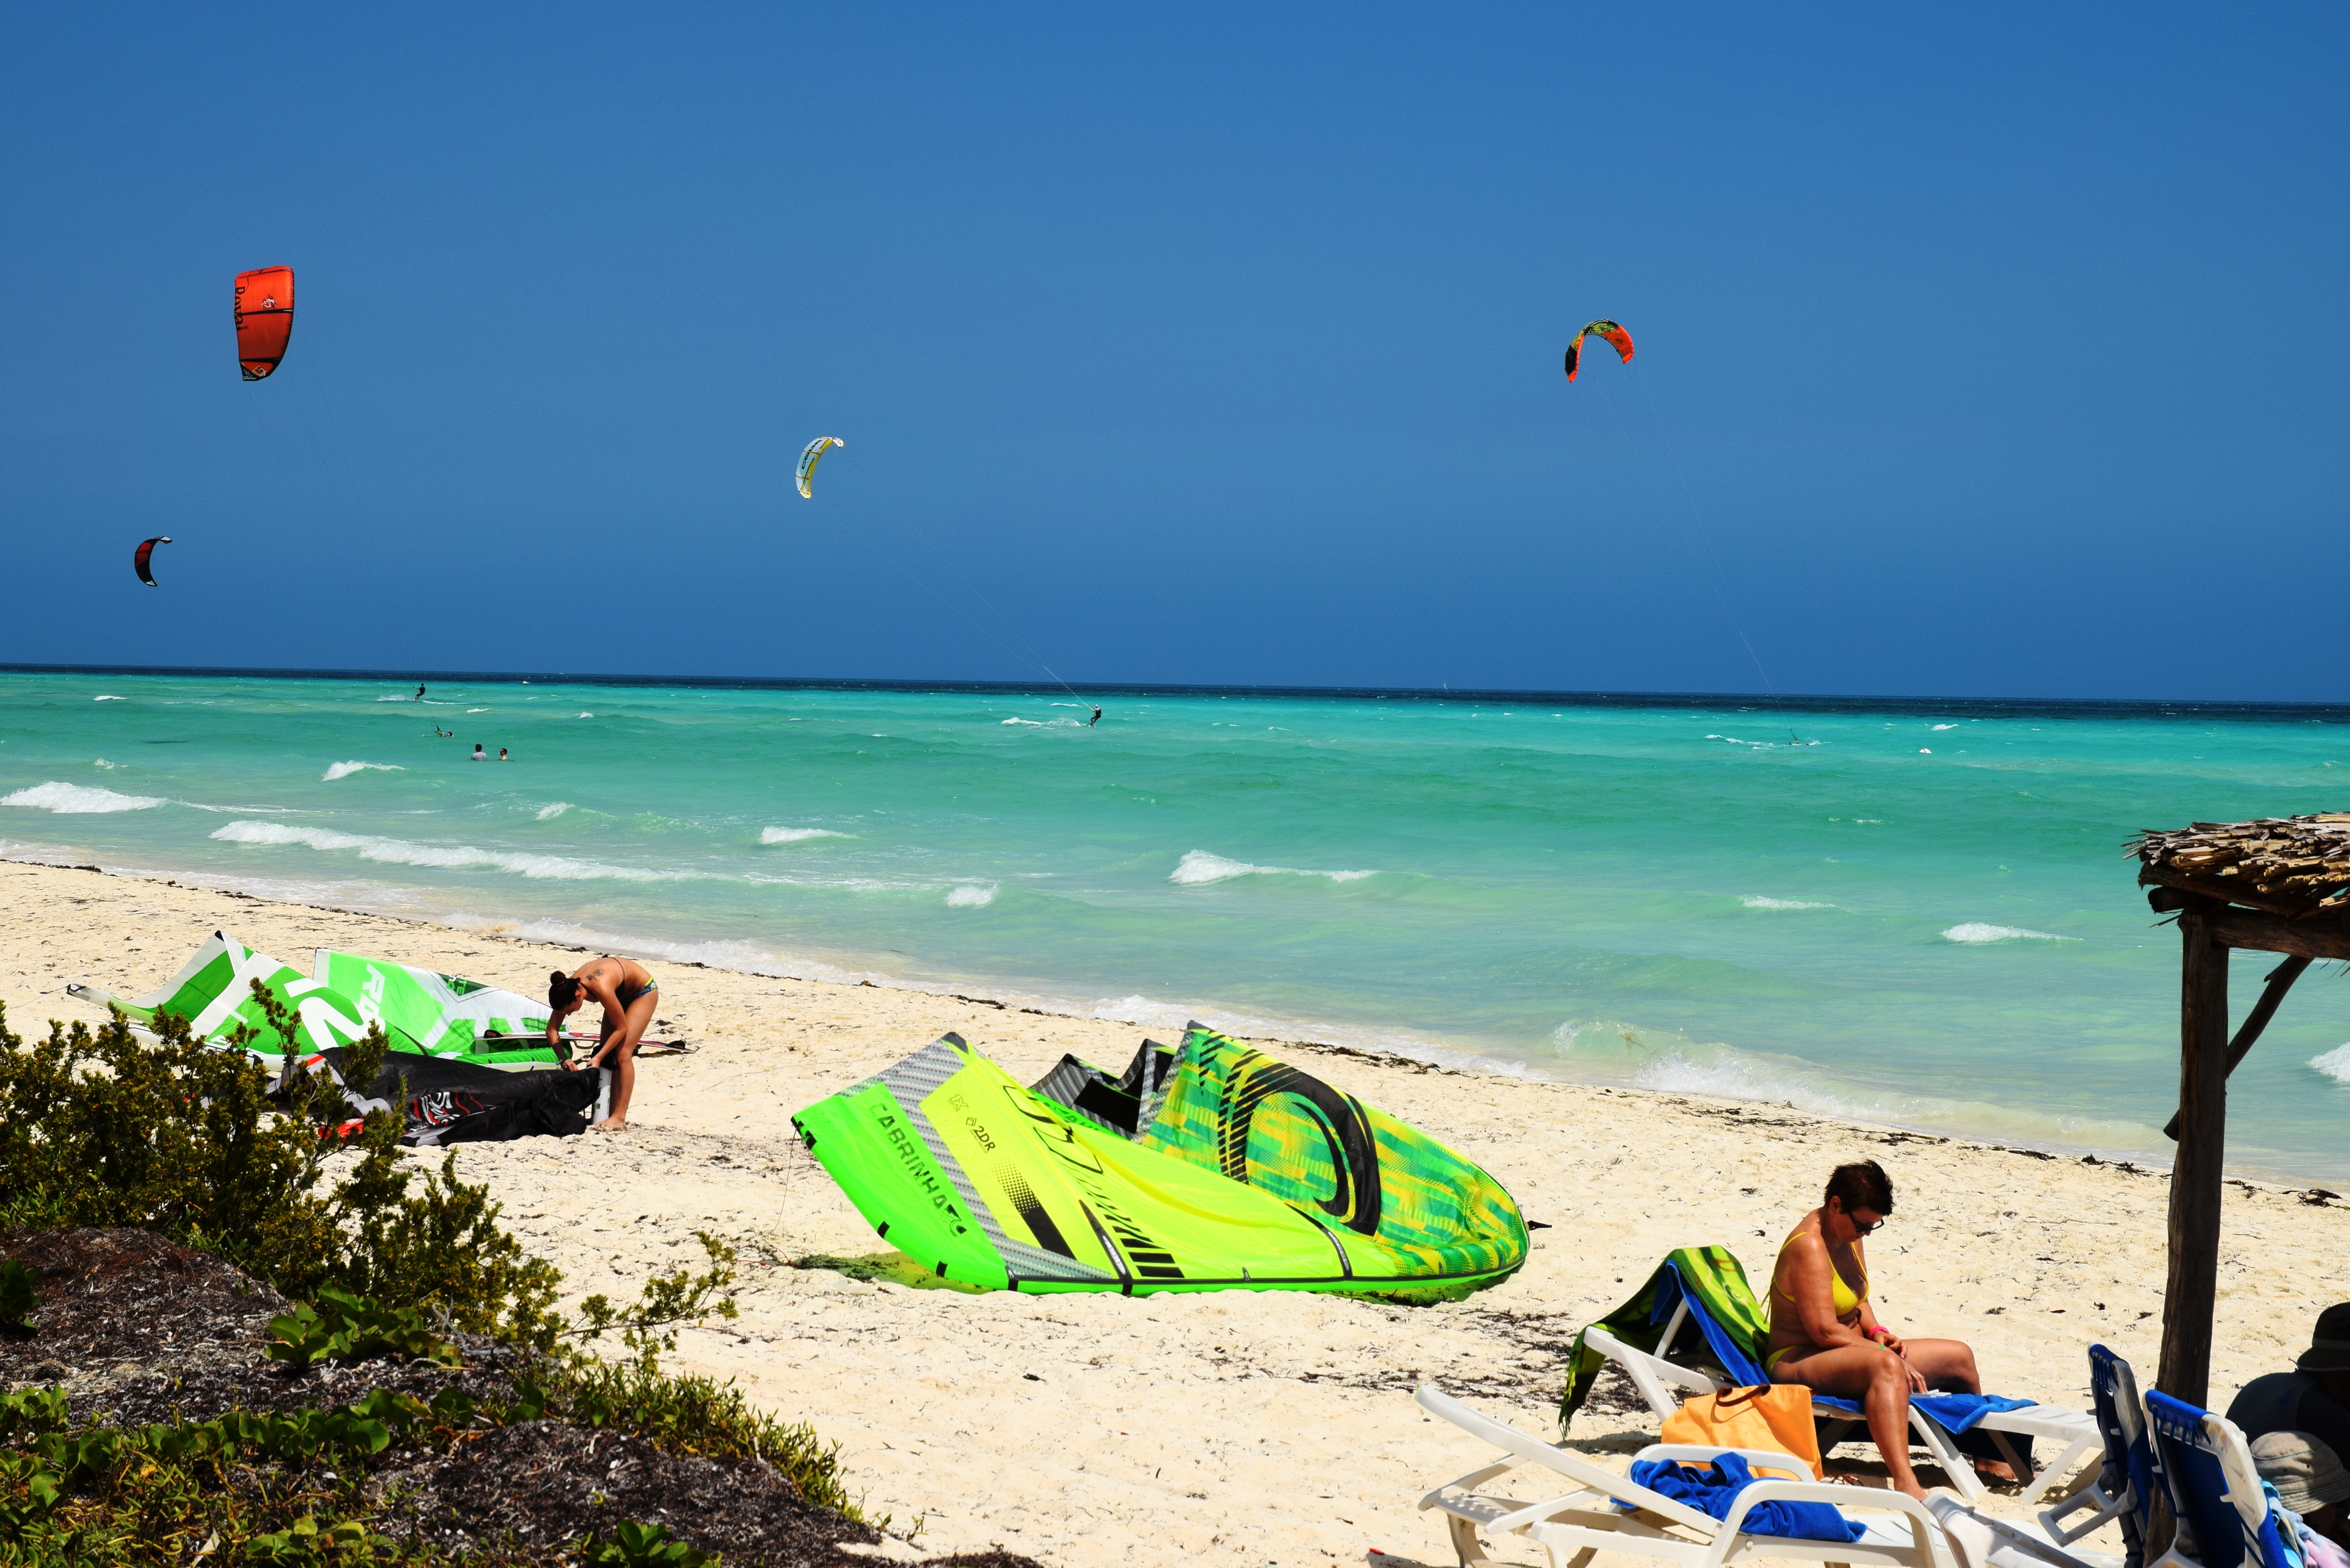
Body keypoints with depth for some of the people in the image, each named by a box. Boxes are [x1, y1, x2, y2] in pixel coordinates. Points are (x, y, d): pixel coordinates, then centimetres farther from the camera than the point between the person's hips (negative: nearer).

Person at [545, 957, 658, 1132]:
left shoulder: (602, 988, -41)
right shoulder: (568, 988, -21)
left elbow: (622, 1029, -28)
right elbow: (551, 1029, -10)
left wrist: (598, 1057, -28)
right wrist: (563, 1059, -21)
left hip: (644, 991, -7)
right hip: (621, 993, 7)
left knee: (622, 1055, -16)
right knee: (607, 1056, 0)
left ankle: (619, 1117, -16)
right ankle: (610, 1113, 5)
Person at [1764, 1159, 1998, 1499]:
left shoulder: (1848, 1234, 9)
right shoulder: (1809, 1245, -21)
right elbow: (1824, 1330, -26)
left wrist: (1877, 1332, 1)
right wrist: (1884, 1350, -21)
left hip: (1846, 1353, 11)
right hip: (1799, 1363, -10)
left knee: (1959, 1357, 13)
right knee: (1887, 1366, -42)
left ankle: (1987, 1459, 32)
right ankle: (1906, 1485, -59)